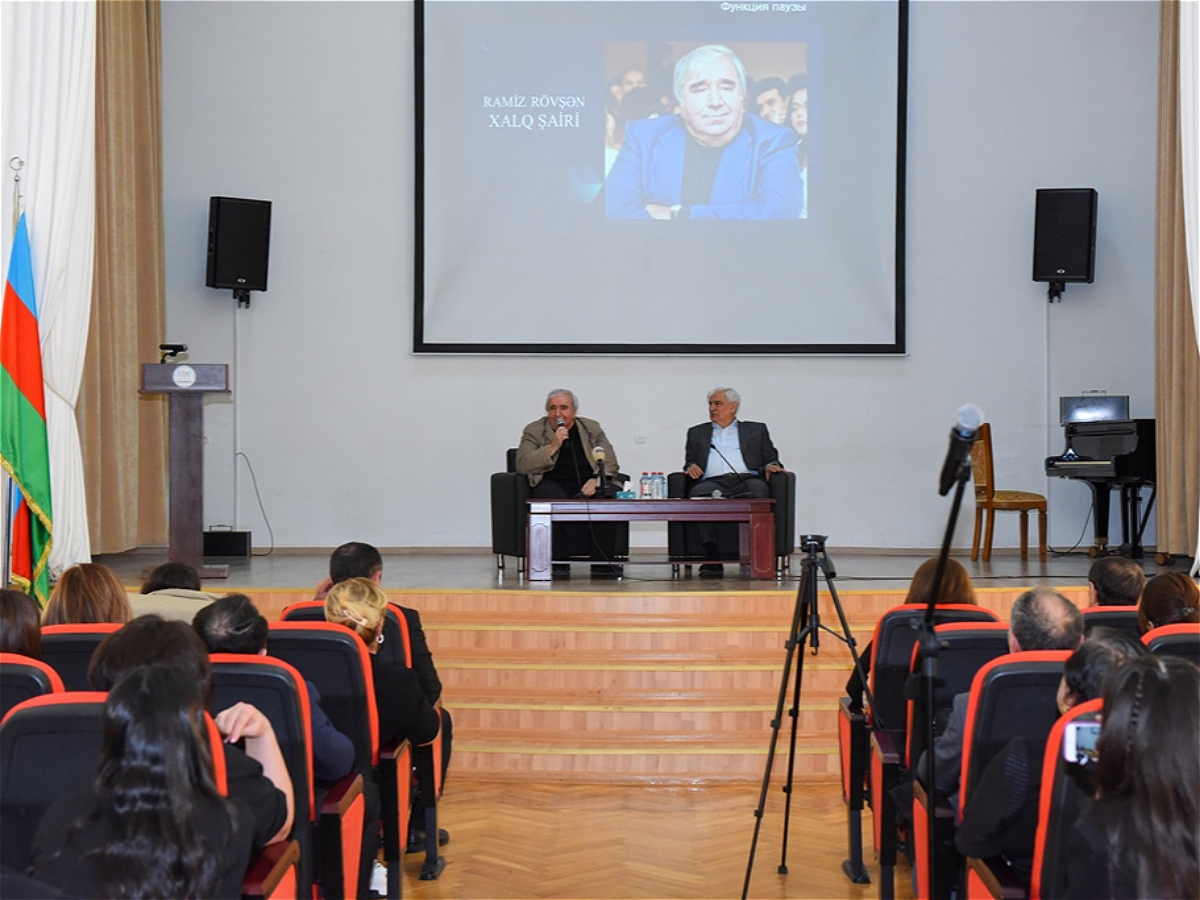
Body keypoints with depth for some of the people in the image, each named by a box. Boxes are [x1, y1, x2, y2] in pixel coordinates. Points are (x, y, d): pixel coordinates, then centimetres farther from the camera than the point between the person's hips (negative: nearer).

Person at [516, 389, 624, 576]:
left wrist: (596, 480, -12)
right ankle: (558, 562, -32)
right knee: (555, 500, -37)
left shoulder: (592, 428, 16)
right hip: (552, 483, -2)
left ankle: (602, 562, -24)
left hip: (588, 484, 2)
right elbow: (522, 466, -5)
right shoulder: (534, 431, 9)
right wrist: (553, 446, -13)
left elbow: (610, 462, 10)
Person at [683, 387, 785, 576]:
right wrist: (691, 467, 0)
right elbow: (690, 462, 24)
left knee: (758, 489, -38)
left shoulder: (756, 430, 27)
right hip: (713, 481, 0)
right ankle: (712, 558, -41)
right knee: (698, 493, -36)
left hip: (746, 480, 0)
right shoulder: (697, 433, 31)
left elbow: (770, 459, 21)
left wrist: (770, 466, -2)